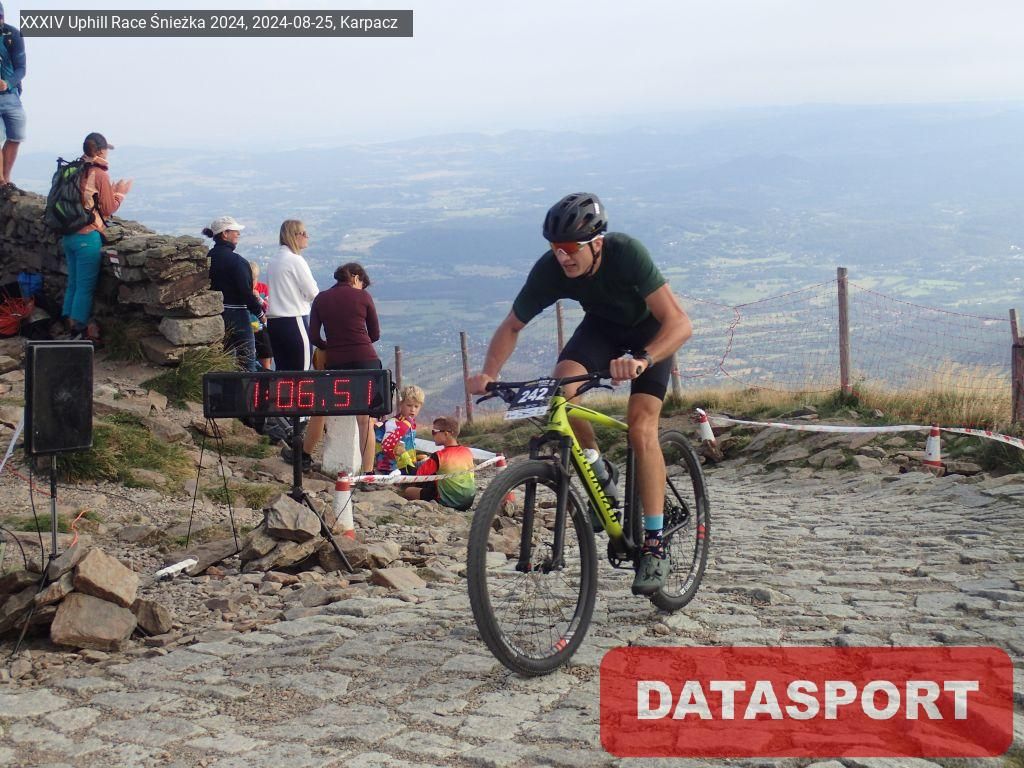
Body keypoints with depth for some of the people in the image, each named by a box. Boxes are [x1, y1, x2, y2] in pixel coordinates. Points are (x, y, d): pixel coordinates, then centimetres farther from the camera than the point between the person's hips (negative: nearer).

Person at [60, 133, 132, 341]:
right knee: (86, 287, -1)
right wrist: (120, 193, 8)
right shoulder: (100, 174, -11)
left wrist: (111, 191, 21)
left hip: (69, 235, 8)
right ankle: (80, 331, 2)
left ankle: (69, 327, 20)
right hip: (88, 237, -7)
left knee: (73, 283, 15)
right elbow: (108, 209, -7)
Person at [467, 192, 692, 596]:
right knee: (561, 391, -26)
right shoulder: (549, 269, -26)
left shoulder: (627, 252, -37)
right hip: (601, 325, 4)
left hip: (650, 331, -4)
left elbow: (680, 322, -42)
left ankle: (654, 546, -12)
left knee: (641, 427, -20)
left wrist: (642, 360, -60)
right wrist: (489, 373, -30)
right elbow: (512, 326, -12)